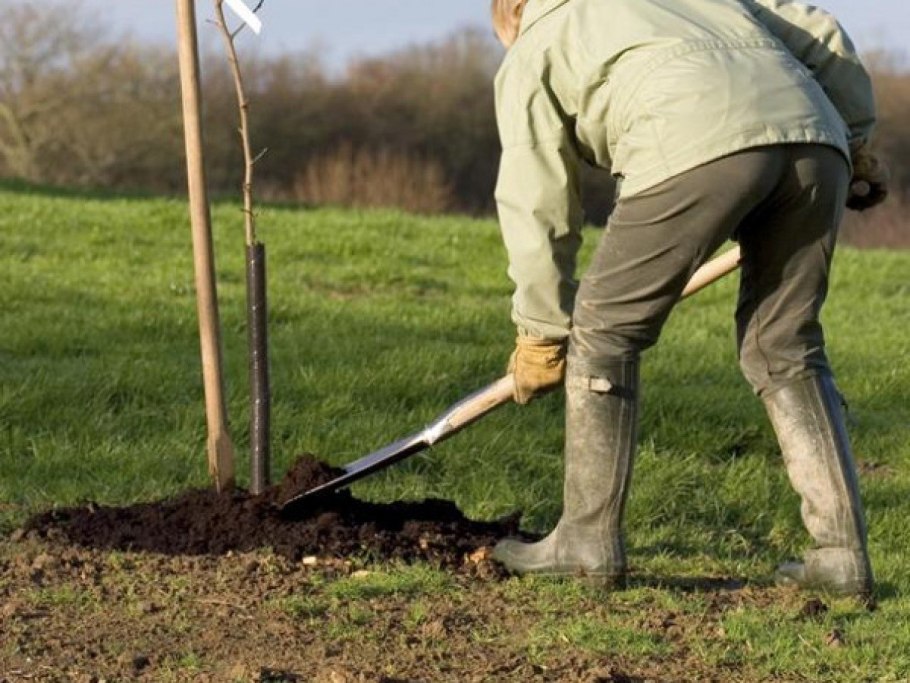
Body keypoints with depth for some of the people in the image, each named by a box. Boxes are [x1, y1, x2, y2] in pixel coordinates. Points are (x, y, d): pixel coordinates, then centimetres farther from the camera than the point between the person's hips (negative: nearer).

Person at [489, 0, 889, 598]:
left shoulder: (532, 54, 25)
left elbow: (537, 207, 21)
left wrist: (541, 333, 28)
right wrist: (855, 138, 41)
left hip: (697, 145, -5)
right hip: (813, 140, 5)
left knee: (606, 332, 11)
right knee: (786, 350, 17)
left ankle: (589, 541, 12)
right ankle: (842, 551, 10)